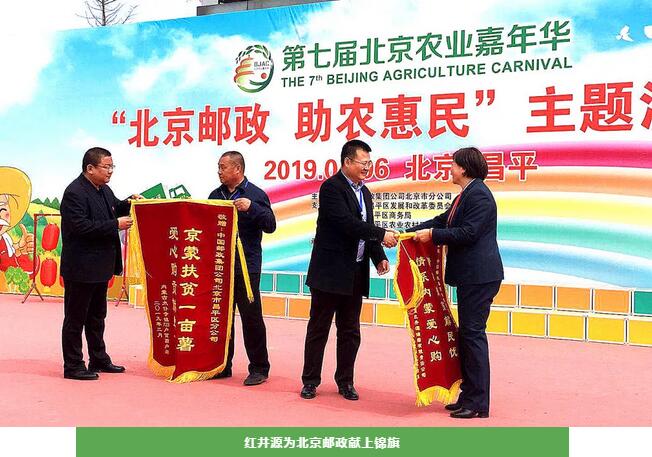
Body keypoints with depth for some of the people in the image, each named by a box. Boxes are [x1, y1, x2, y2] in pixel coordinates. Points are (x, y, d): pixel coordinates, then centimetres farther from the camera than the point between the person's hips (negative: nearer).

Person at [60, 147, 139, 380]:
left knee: (96, 316, 19)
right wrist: (116, 225, -25)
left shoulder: (103, 189, 9)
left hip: (100, 266, 10)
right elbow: (80, 226, -26)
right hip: (80, 268, -9)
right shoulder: (74, 193, -18)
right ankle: (73, 366, 11)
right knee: (75, 318, 2)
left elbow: (113, 209, 24)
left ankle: (99, 359, 31)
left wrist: (129, 202, 4)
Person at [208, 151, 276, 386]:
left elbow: (270, 225, -13)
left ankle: (259, 368, 11)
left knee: (251, 317, 0)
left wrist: (251, 208, -26)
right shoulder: (216, 195, 12)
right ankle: (223, 365, 22)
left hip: (246, 267, -5)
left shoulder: (255, 195, -5)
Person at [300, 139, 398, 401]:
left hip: (355, 274, 7)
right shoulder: (331, 187, -11)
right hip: (330, 272, -7)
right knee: (319, 328, 4)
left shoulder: (364, 192, 14)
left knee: (350, 331, 12)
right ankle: (310, 381, 15)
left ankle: (345, 381, 22)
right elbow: (347, 223, -23)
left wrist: (379, 257, 4)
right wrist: (382, 235, -24)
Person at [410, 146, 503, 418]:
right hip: (469, 276, 10)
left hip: (479, 276, -10)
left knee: (473, 333, -6)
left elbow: (468, 233, -20)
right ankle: (469, 396, 23)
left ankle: (478, 404, 2)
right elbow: (444, 221, 19)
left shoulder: (479, 195, -14)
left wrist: (432, 235, -14)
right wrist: (410, 233, 13)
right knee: (466, 334, 14)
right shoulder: (466, 194, 17)